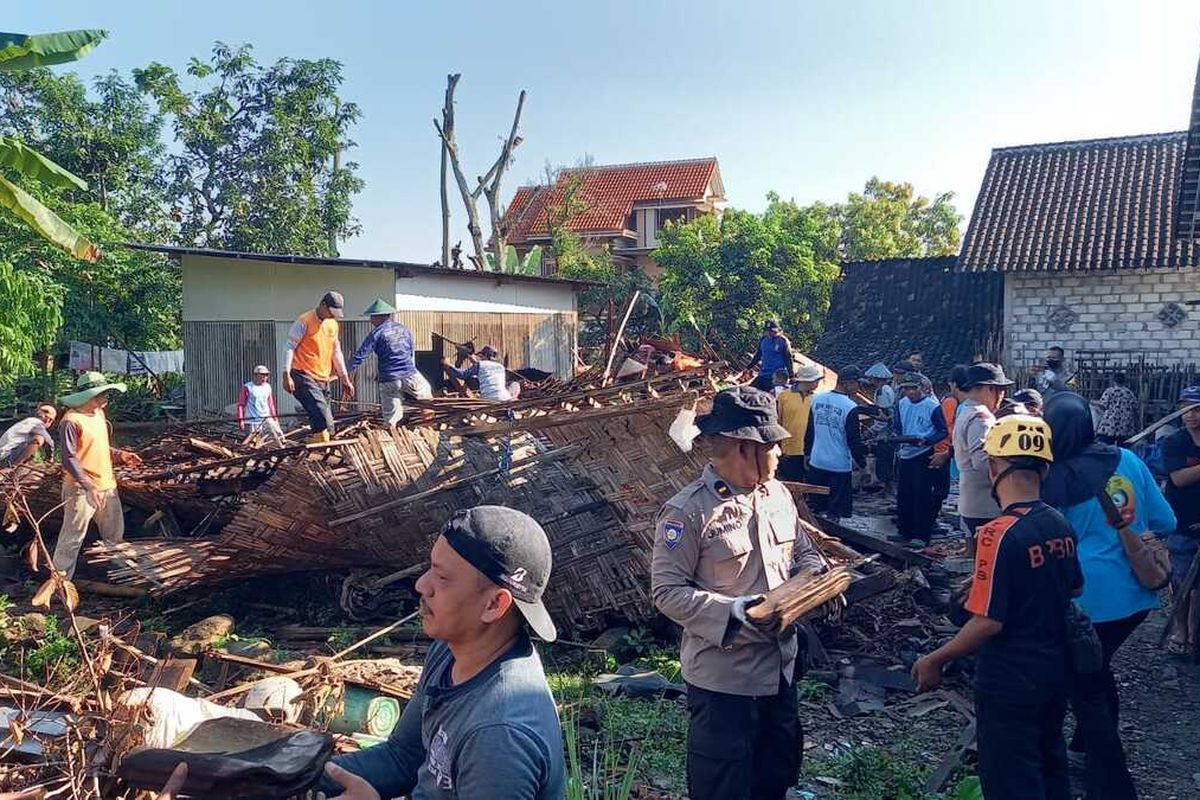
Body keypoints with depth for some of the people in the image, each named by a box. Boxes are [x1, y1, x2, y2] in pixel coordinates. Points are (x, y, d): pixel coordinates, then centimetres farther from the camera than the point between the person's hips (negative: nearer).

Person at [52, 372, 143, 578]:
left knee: (115, 532, 19)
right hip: (81, 490, -9)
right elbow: (68, 458, -23)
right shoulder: (71, 421, -19)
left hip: (107, 485, 9)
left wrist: (120, 455, 5)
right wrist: (89, 487, -28)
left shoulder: (98, 413, 8)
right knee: (73, 537, -2)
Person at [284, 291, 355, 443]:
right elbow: (289, 347, -10)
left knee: (327, 426, 6)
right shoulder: (304, 321, -9)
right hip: (304, 377, -8)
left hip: (323, 379, 8)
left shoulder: (333, 324, 14)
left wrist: (344, 378, 20)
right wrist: (286, 375, -18)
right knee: (323, 423, -22)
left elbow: (336, 352, 22)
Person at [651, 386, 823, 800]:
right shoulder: (688, 511, -21)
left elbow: (803, 552, 15)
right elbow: (667, 591, -19)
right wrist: (731, 612, -28)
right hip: (723, 672, -7)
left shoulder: (777, 494, 1)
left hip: (780, 663, 7)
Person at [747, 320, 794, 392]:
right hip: (763, 375, 6)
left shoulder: (783, 341, -7)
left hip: (778, 376, -6)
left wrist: (791, 375, -6)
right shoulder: (763, 340, 8)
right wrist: (748, 368, 20)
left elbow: (788, 359, -4)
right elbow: (758, 355, 20)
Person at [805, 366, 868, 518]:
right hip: (840, 466, -5)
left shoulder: (817, 399, 2)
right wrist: (861, 461, 0)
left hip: (816, 462, 5)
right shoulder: (850, 407, -16)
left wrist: (808, 453, 20)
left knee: (816, 508, 16)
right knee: (836, 510, 5)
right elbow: (854, 440, -12)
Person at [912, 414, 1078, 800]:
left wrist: (935, 660, -15)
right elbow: (1073, 588, 13)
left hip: (1010, 683, -7)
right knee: (1050, 768, 25)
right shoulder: (1060, 525, -3)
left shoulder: (1000, 533, -25)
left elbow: (988, 622, -25)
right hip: (1055, 673, 7)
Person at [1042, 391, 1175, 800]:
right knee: (1095, 667, 25)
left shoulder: (1056, 477, -14)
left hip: (1090, 598, -6)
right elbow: (1165, 522, 7)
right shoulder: (1127, 460, 0)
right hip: (1137, 592, 6)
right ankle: (1087, 747, 41)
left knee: (1085, 687, 7)